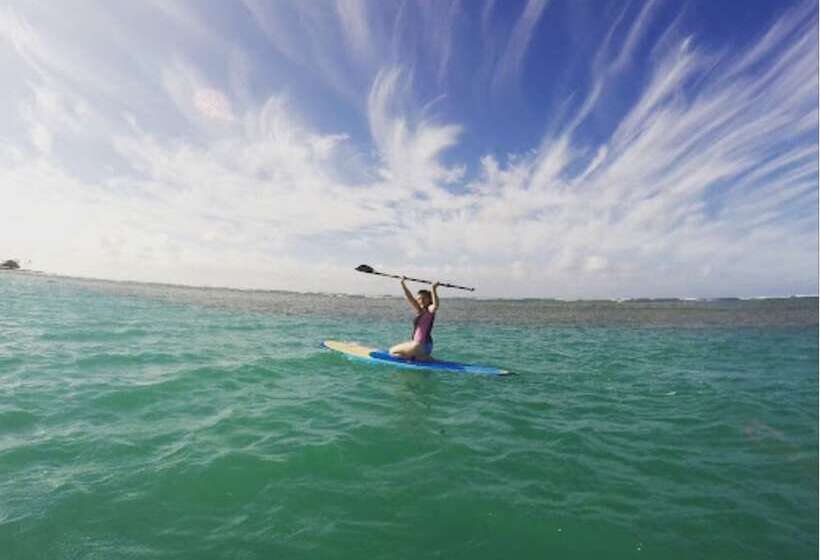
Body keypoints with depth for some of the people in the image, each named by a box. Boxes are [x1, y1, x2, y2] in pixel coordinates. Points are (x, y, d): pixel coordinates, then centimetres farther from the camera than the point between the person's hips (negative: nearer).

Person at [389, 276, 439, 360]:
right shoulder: (420, 311, 9)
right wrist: (403, 284, 2)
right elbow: (410, 298, 7)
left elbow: (436, 305, -34)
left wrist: (434, 289, -42)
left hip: (421, 345, -9)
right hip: (418, 344, 9)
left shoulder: (430, 310, -11)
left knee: (393, 352, -1)